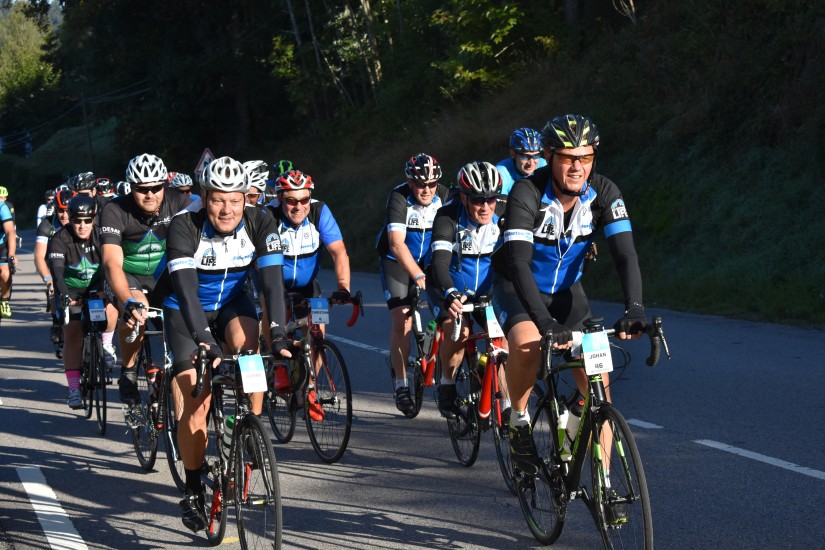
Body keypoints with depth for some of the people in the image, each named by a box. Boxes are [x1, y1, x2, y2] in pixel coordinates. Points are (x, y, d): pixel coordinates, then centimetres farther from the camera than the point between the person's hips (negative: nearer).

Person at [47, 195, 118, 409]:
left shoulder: (100, 237, -15)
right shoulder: (60, 239, -20)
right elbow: (56, 270, -32)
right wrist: (65, 295, -48)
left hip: (96, 289, 2)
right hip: (71, 292, -2)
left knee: (111, 306, -25)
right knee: (72, 335, -14)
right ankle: (74, 388, -14)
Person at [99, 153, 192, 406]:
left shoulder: (179, 203, -16)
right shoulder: (114, 211, -23)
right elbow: (112, 262, -34)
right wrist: (129, 302, -51)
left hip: (164, 274, 3)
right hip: (128, 276, -3)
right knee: (135, 312, -33)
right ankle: (128, 373, -8)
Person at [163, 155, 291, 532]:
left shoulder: (260, 224, -20)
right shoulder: (185, 227, -28)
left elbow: (272, 280, -27)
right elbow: (185, 287, -37)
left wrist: (277, 333, -40)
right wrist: (204, 339, -48)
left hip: (231, 304, 2)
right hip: (188, 314, -2)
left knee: (249, 346, -33)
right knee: (197, 406, -12)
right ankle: (192, 491, 7)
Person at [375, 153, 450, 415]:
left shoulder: (443, 196, -14)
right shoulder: (399, 197, -25)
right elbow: (397, 243, -34)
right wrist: (419, 276, -45)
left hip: (430, 260, 3)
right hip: (397, 261, -3)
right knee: (401, 320, -15)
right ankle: (401, 386, -9)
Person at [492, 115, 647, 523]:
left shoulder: (603, 193, -19)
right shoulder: (528, 193, -30)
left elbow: (625, 255, -25)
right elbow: (519, 263, -38)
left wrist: (634, 310, -43)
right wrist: (547, 323, -50)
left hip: (566, 288, 4)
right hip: (515, 286, -4)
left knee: (597, 380, -8)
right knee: (527, 344, -36)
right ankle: (518, 420, -8)